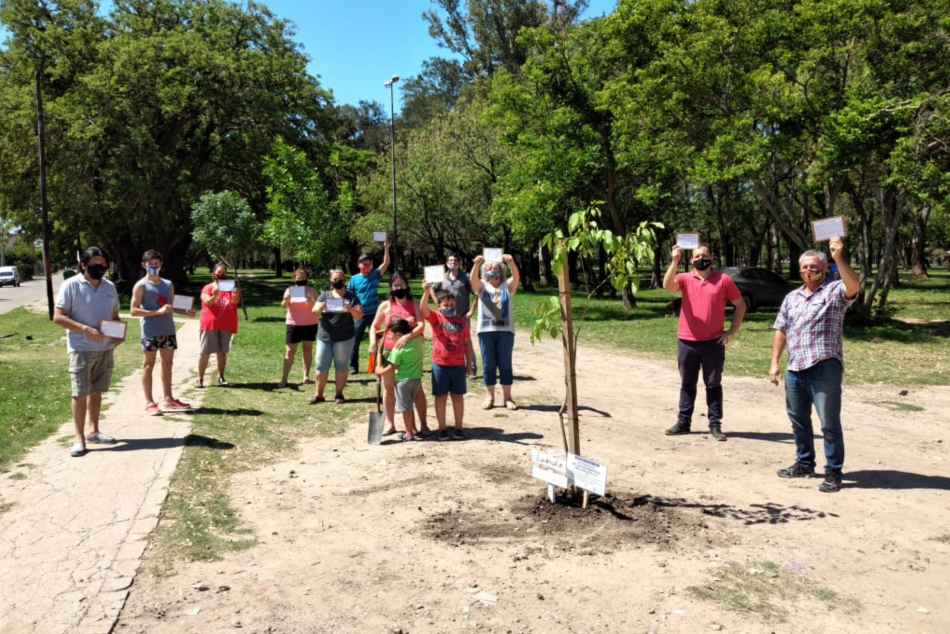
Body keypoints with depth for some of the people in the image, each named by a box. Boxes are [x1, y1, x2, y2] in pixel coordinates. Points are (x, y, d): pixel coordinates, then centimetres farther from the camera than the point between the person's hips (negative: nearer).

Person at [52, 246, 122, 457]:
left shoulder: (110, 286, 7)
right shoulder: (71, 285, -9)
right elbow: (58, 317, -12)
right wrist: (86, 329, -23)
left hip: (105, 348, 5)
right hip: (81, 349, -5)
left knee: (96, 391, 13)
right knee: (80, 393, -1)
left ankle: (93, 431, 24)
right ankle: (79, 438, 7)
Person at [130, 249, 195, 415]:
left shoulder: (168, 284, 12)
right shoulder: (141, 285, -5)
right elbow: (133, 310, -11)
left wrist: (185, 312, 0)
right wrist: (158, 311, -20)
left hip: (168, 330, 6)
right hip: (150, 332, -6)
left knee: (168, 363, 12)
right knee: (148, 364, 1)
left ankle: (168, 399, 22)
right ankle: (149, 403, 6)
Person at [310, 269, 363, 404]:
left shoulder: (351, 296, 2)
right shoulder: (324, 295, 8)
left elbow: (359, 316, -4)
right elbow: (314, 312, 0)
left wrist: (351, 309, -25)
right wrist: (320, 308, -23)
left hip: (344, 338, -2)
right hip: (324, 337, 2)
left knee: (341, 366, 4)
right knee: (321, 366, 3)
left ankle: (339, 394, 14)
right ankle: (318, 394, 12)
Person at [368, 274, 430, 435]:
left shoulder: (414, 305, 1)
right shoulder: (386, 305, 4)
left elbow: (421, 326, -13)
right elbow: (374, 327, 7)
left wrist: (408, 336, -29)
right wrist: (373, 343, -10)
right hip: (389, 351, 1)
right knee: (389, 389, 9)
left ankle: (423, 424, 9)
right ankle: (390, 423, 21)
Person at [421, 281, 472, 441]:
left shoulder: (461, 321, 5)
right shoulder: (436, 317, -2)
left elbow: (467, 342, 10)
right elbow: (423, 309, -22)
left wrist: (469, 361, 8)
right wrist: (427, 292, -38)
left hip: (458, 365, 2)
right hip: (440, 365, -2)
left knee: (458, 396, 9)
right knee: (440, 396, 6)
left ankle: (458, 428, 19)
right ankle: (442, 428, 16)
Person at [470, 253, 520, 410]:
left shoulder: (507, 286, 8)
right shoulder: (482, 286, 8)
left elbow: (517, 277, -12)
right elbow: (473, 279, -13)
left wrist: (511, 263, -32)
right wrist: (476, 264, -33)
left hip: (505, 330, 0)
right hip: (486, 330, 0)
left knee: (505, 364, 3)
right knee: (488, 365, 4)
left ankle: (507, 398, 10)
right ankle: (489, 397, 13)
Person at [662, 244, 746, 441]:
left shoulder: (724, 280, 1)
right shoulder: (685, 279, 2)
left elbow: (740, 304, 8)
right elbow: (668, 285, -19)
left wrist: (732, 330, 0)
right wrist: (675, 260, -27)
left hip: (713, 342, -1)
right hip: (686, 342, 1)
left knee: (713, 385, 6)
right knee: (687, 384, 11)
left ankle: (715, 425, 12)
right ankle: (683, 422, 19)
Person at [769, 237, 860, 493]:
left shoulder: (835, 291, -1)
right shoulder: (792, 297, 16)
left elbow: (854, 287, -24)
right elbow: (781, 331, 16)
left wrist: (839, 258, -34)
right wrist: (774, 362, 10)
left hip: (824, 369, -6)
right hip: (794, 369, 6)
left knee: (829, 423, -1)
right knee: (798, 420, 17)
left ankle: (833, 472, 9)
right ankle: (804, 463, 32)